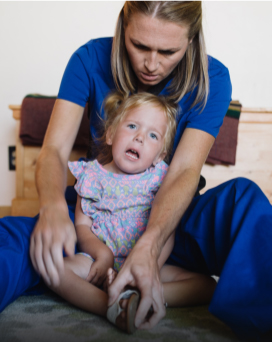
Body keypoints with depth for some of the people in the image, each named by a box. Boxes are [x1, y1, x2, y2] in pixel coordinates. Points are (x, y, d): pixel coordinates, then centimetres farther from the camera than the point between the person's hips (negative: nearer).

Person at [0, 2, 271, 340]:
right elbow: (54, 149, -13)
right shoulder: (90, 59, -7)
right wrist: (53, 206, -38)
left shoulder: (211, 78, -10)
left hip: (169, 216, 0)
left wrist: (148, 246, -37)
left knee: (242, 195, -32)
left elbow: (185, 171, -19)